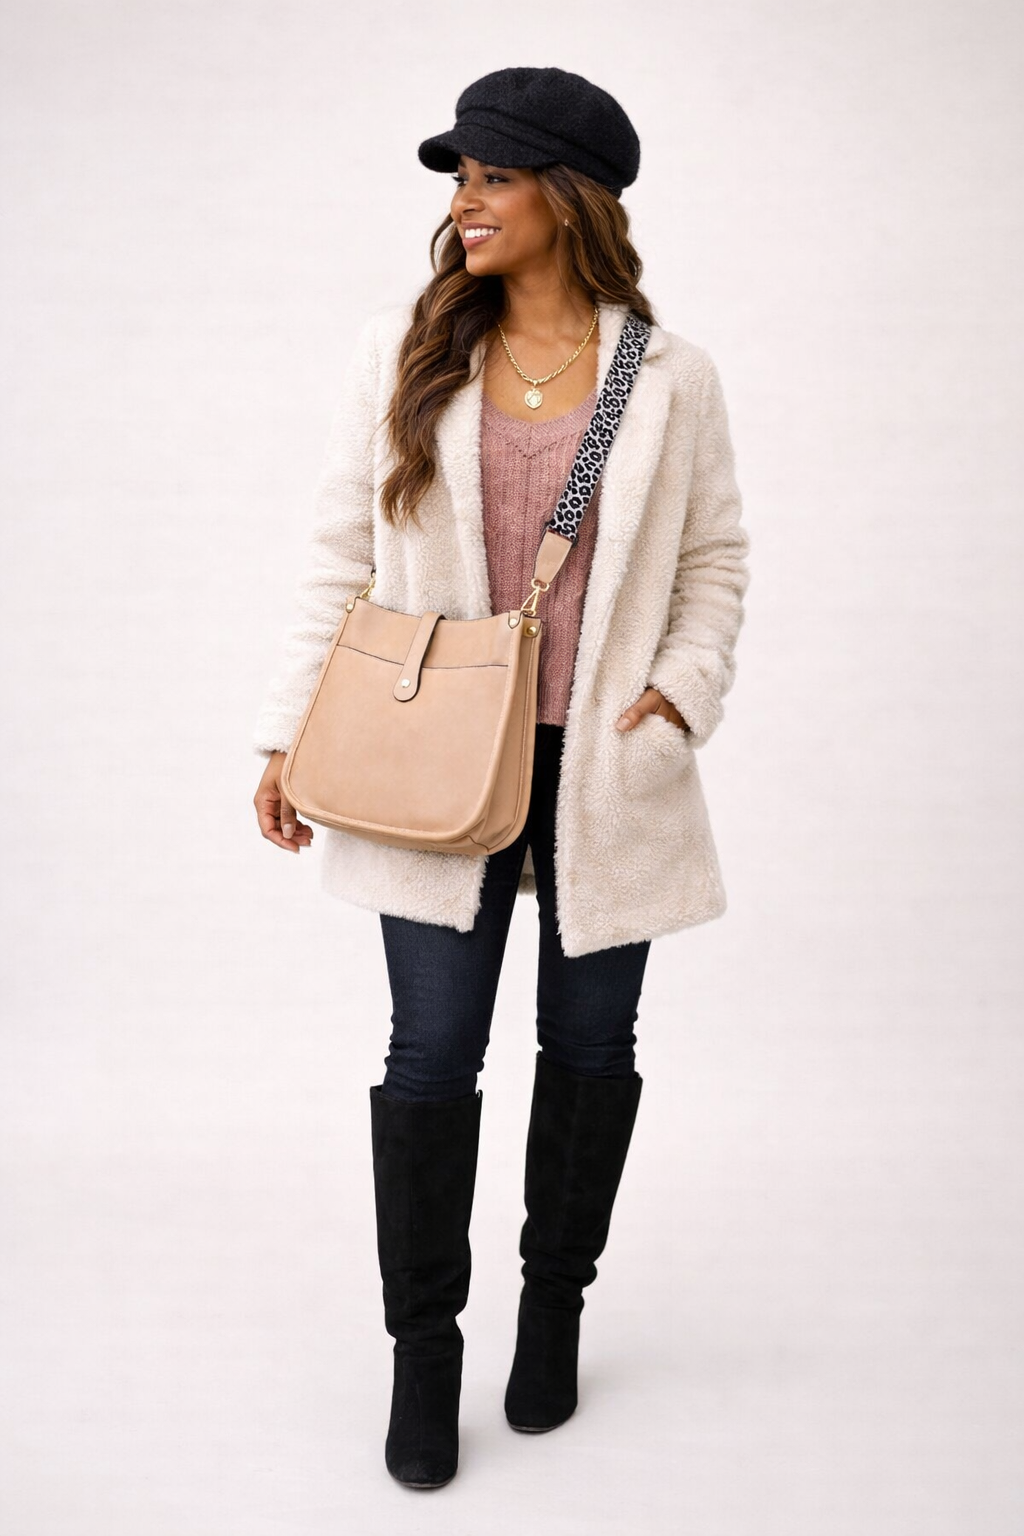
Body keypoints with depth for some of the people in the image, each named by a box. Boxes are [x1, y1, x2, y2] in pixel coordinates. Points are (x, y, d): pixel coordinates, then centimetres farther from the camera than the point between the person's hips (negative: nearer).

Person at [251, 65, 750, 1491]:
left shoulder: (670, 373, 1)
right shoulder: (403, 346, 1)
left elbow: (716, 559, 8)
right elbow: (341, 555, 2)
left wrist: (685, 689, -8)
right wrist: (290, 733, -1)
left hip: (607, 769, 1)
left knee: (590, 1045, 12)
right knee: (432, 1056, 2)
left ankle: (555, 1306, 35)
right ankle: (424, 1345, 22)